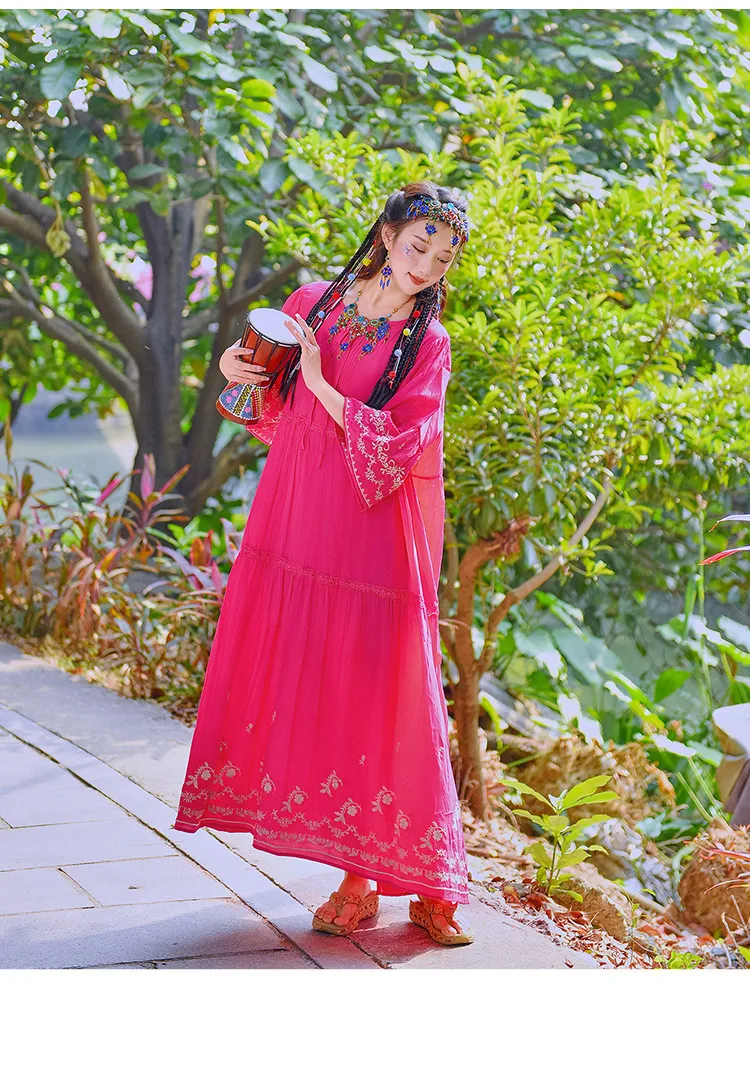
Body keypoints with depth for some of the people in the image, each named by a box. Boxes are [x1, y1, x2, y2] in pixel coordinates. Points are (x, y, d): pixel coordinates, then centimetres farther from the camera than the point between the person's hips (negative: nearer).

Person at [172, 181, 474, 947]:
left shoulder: (427, 343, 0)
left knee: (372, 701, -4)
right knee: (295, 690, 3)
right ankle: (361, 875, 12)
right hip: (291, 524, 4)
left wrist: (322, 384, -16)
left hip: (371, 539, -4)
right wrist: (239, 371, 0)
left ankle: (422, 883, 7)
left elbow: (398, 445, -12)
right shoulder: (311, 304, 8)